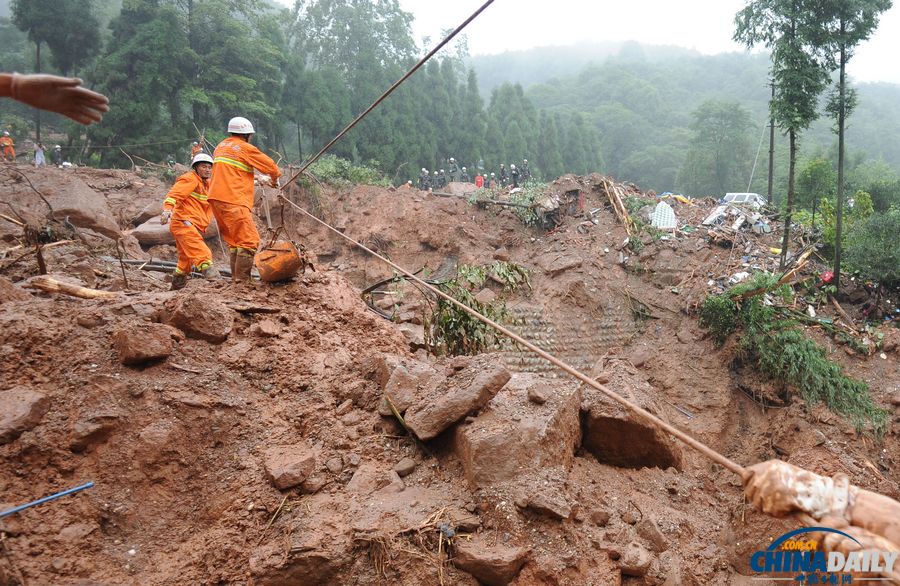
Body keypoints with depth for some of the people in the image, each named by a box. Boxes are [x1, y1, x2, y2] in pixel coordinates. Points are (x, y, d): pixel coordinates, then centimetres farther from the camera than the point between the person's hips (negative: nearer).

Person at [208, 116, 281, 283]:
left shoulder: (220, 147, 21)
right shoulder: (245, 148, -3)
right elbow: (270, 166, 1)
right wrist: (274, 180, 23)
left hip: (216, 199, 9)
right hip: (234, 201, -9)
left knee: (235, 241, 16)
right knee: (249, 241, -9)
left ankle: (235, 278, 16)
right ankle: (242, 281, -14)